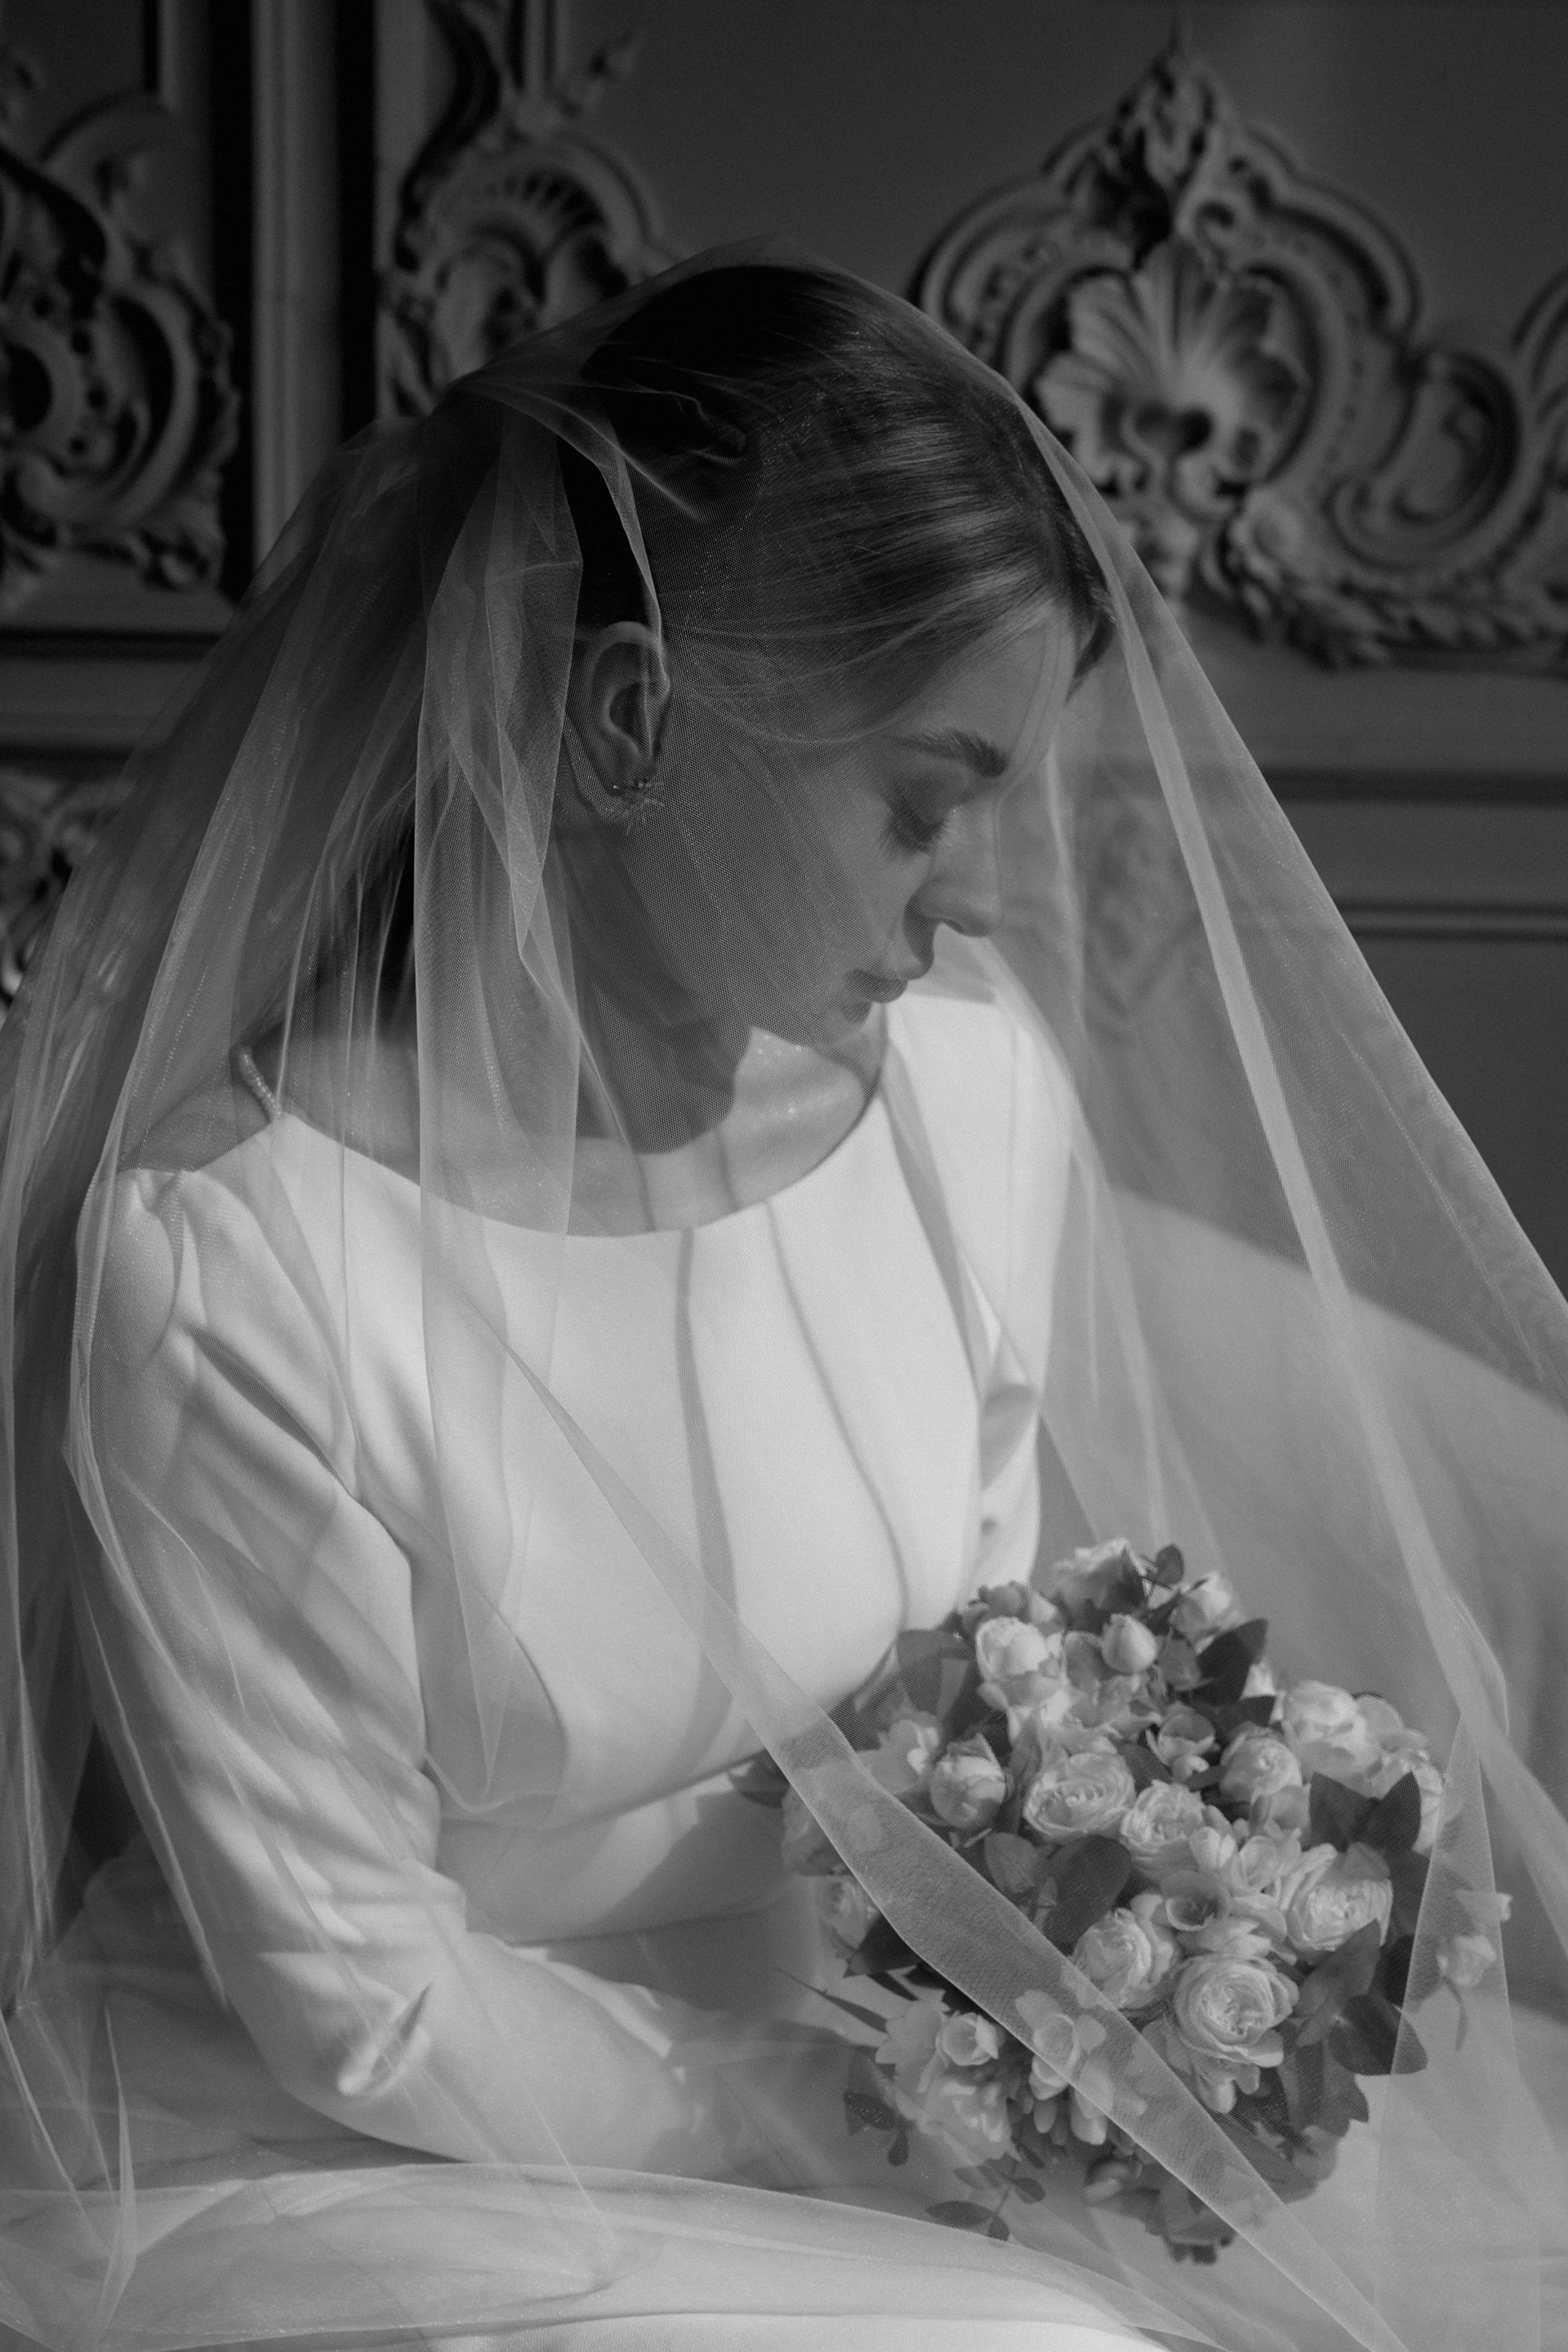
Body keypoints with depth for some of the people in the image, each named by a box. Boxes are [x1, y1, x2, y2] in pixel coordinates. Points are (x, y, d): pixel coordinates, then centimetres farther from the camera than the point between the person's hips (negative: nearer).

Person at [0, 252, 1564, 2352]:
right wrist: (836, 2123, -17)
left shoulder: (979, 1077, -6)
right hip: (348, 2174, -5)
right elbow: (361, 2005, -17)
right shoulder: (222, 1264, -25)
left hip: (845, 2047, 6)